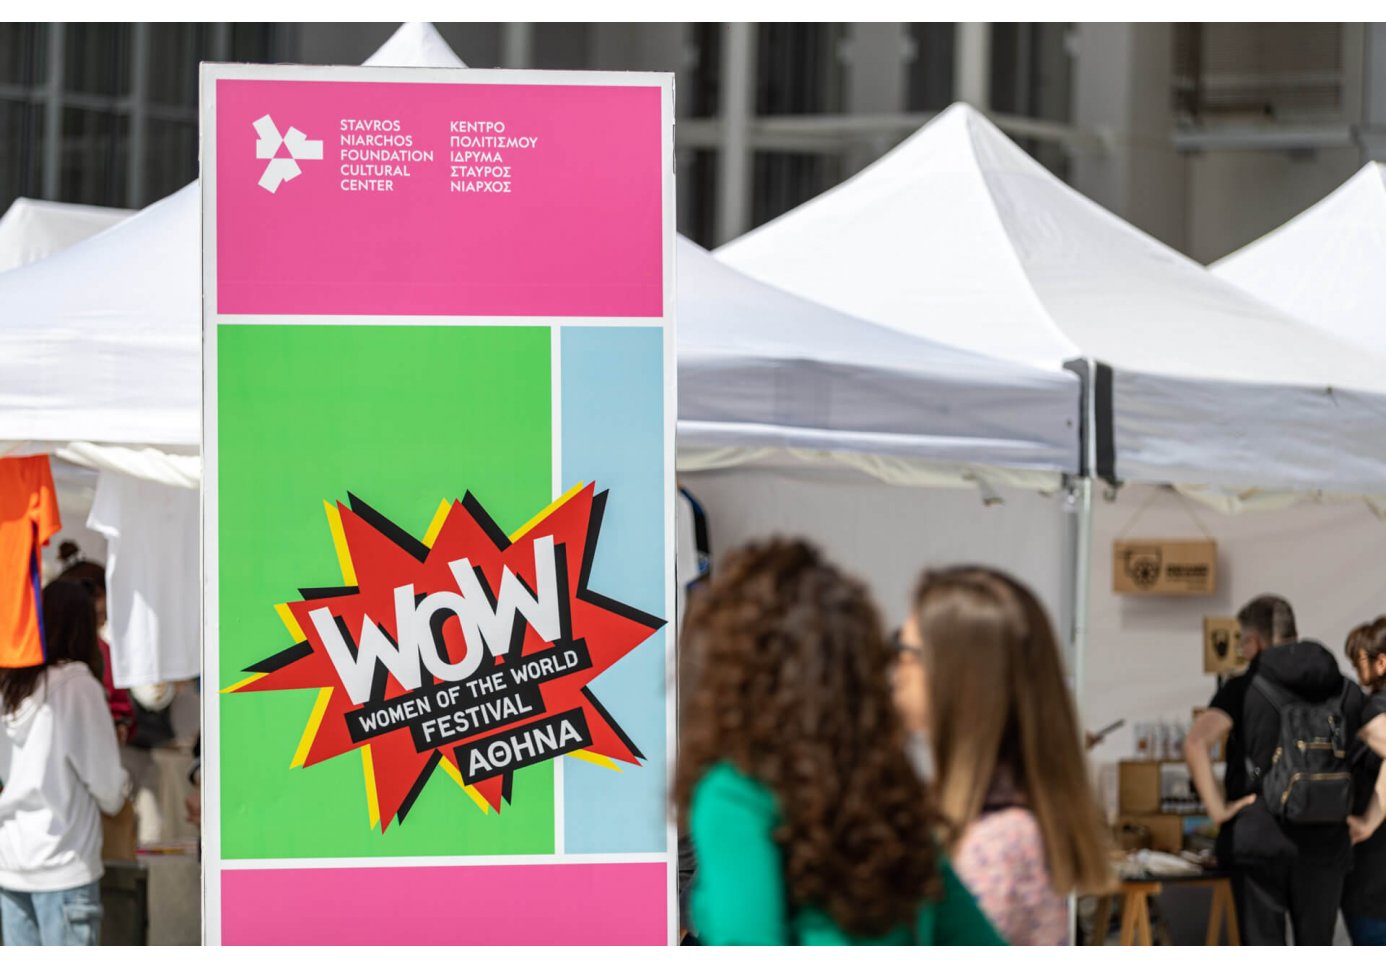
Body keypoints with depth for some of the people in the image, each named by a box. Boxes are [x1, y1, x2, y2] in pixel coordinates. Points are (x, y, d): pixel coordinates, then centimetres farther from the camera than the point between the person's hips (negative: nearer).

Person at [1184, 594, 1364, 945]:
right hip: (1323, 842, 3)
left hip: (1259, 839, -3)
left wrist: (1216, 808, -12)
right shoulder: (1346, 692, 8)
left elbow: (1196, 743, -18)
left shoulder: (1243, 689, -3)